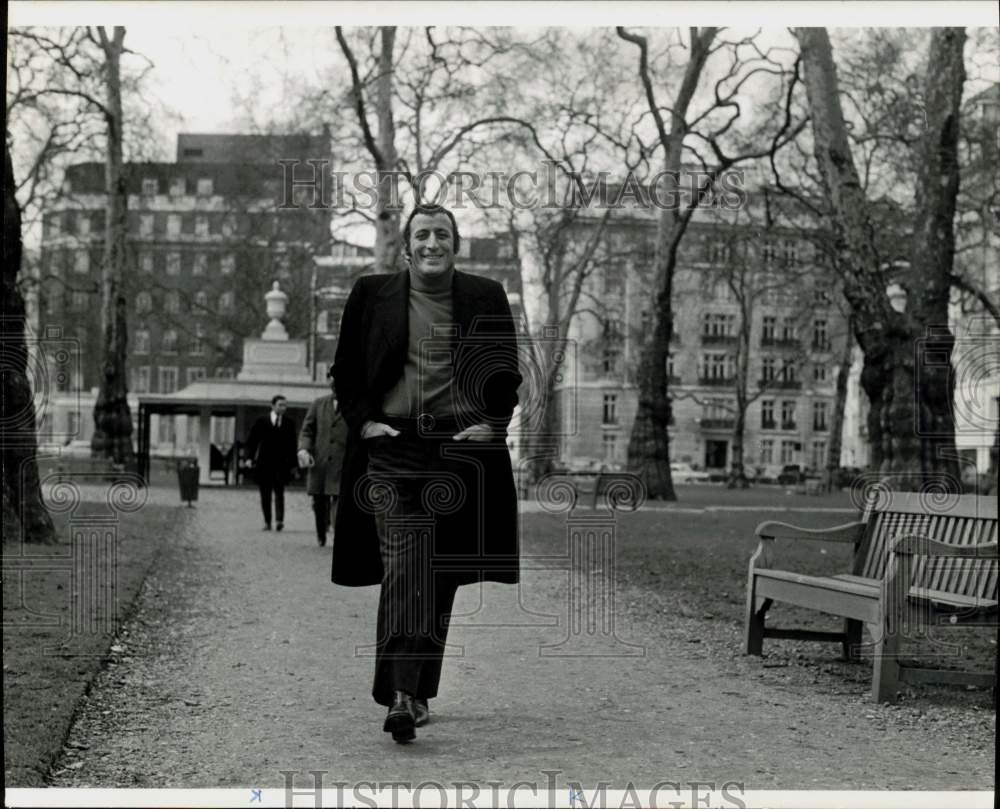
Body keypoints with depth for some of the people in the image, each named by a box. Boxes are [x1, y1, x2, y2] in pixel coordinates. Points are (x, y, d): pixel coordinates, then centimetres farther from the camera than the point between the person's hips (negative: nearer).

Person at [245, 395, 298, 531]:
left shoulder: (289, 423, 8)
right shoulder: (261, 421, 5)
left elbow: (292, 444, 10)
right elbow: (251, 441, 6)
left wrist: (293, 464, 7)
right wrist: (249, 457, -6)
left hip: (281, 464, -1)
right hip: (263, 463, 1)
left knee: (279, 491, -14)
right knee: (265, 494, 3)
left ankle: (279, 520, -22)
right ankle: (267, 522, 9)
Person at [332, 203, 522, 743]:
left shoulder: (486, 298, 9)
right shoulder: (370, 296, 8)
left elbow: (507, 374, 13)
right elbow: (345, 371, 12)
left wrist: (492, 425, -2)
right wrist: (363, 421, -2)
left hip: (461, 449, 2)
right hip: (391, 446, -2)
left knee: (441, 575, 7)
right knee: (403, 569, -14)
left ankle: (419, 690, 19)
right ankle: (402, 695, -19)